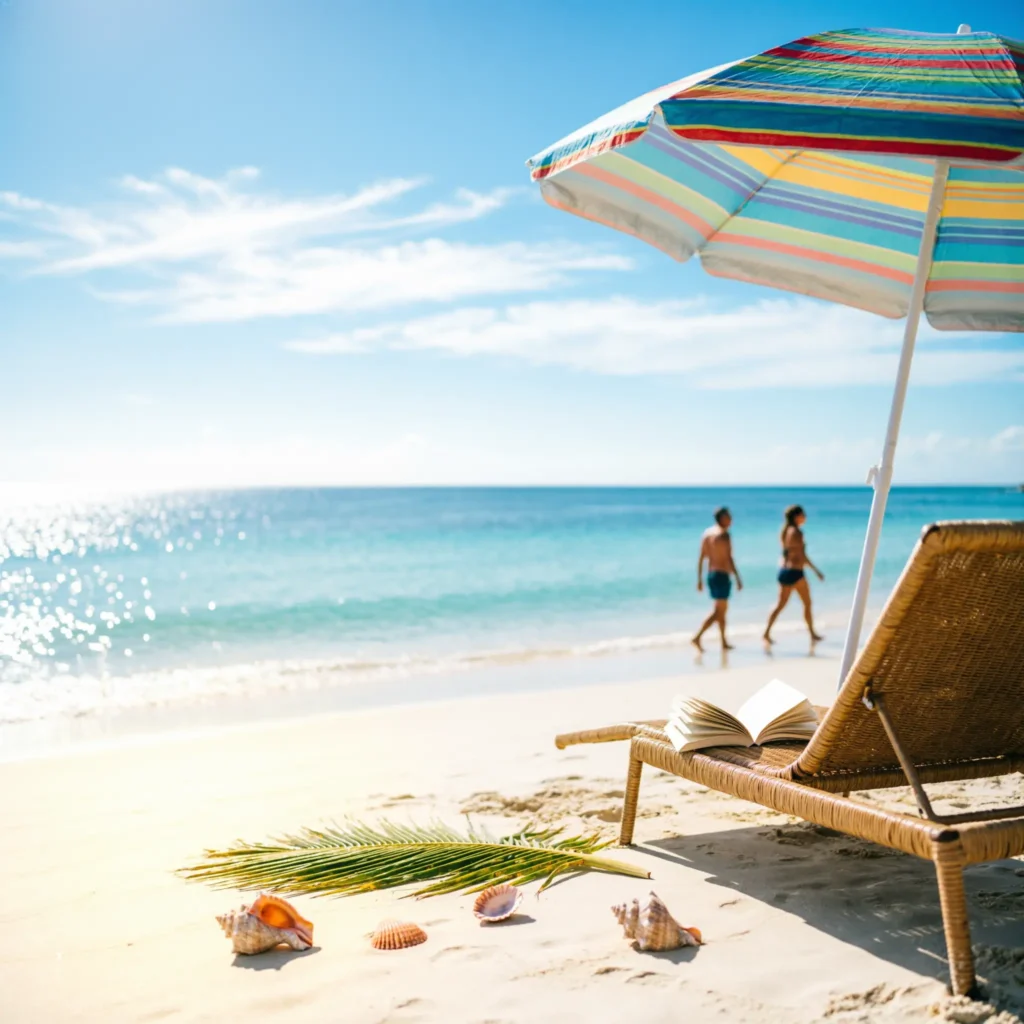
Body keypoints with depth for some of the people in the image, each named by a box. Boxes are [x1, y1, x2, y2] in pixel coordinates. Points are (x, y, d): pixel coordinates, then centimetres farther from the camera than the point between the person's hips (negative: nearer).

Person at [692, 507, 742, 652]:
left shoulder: (707, 533, 9)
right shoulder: (724, 535, -14)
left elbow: (701, 558, 10)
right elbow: (729, 559, -20)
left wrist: (699, 579, 13)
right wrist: (738, 579, -16)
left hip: (710, 575, 8)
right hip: (722, 576, -8)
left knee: (722, 609, 17)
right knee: (718, 611, -5)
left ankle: (724, 642, 21)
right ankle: (697, 637, -15)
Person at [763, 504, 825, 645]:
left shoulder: (785, 531, 11)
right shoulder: (796, 532, -14)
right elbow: (802, 555, -17)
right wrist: (816, 570, -12)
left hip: (784, 570, 8)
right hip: (795, 572, -8)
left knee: (780, 604, 9)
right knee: (807, 604, 8)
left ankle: (767, 632, 0)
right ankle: (812, 634, 17)